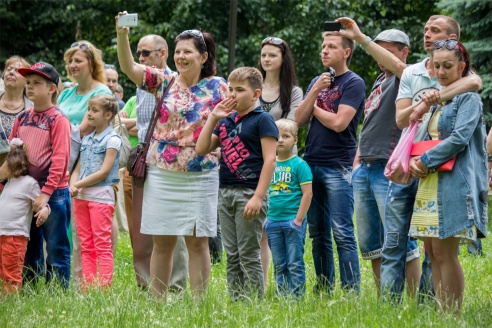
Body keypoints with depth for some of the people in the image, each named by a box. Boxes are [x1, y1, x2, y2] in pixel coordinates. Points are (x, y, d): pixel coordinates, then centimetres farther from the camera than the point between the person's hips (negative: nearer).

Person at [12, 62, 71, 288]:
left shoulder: (58, 119, -9)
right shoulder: (22, 118, 10)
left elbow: (60, 159, -16)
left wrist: (46, 193, -20)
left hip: (53, 194, -6)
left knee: (56, 247, 0)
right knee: (29, 248, 14)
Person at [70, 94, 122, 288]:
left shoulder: (112, 139, -7)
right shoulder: (87, 139, 15)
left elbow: (103, 172, -14)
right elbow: (78, 168, 14)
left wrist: (79, 185, -15)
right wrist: (73, 185, -7)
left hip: (101, 197, -7)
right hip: (81, 197, 7)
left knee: (102, 245, -7)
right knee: (86, 246, 8)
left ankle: (104, 286, -8)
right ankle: (87, 286, 10)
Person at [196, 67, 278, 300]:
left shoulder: (262, 120, -6)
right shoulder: (226, 121, 15)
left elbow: (270, 160, -12)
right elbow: (201, 149, 12)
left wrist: (258, 197, -18)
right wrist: (213, 118, 5)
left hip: (249, 193, -7)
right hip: (225, 193, 7)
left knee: (249, 255, -5)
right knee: (232, 256, 8)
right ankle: (235, 302, 12)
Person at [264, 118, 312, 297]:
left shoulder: (299, 164, -6)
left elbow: (307, 193, -9)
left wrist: (299, 219, -13)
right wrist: (266, 217, 10)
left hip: (292, 221, -5)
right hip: (273, 221, 5)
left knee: (295, 264, -2)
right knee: (279, 265, 10)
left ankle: (297, 297, 2)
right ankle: (282, 297, 15)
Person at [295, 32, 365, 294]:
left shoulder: (353, 83, -5)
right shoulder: (317, 81, 17)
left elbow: (339, 122, -16)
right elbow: (299, 120, 7)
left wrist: (314, 107, 0)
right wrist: (315, 92, -6)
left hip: (338, 166, -7)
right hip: (312, 163, 7)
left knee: (342, 233, -9)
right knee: (318, 233, 9)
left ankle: (351, 291, -8)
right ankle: (323, 289, 16)